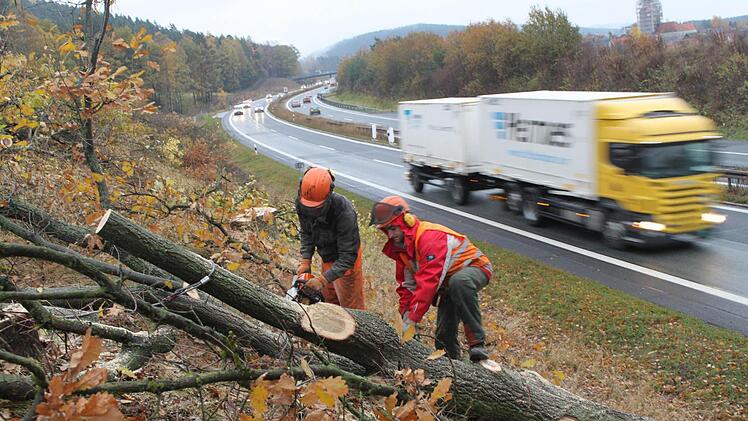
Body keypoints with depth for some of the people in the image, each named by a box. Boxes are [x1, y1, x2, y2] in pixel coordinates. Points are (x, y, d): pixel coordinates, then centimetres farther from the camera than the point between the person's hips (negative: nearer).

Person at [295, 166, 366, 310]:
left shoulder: (344, 213, -38)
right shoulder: (302, 203, -20)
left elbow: (347, 257, -34)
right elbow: (306, 234, -3)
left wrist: (323, 279, -40)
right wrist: (305, 261, -15)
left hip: (344, 262, -6)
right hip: (327, 258, 6)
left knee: (352, 308, 2)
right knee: (330, 301, 22)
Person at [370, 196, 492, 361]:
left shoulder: (430, 237, -30)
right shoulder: (399, 248, -1)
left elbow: (429, 281, -36)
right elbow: (407, 285, 5)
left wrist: (412, 319, -34)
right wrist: (406, 316, -7)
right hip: (448, 284, 9)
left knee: (459, 282, -41)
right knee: (444, 334, 0)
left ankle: (477, 343, -37)